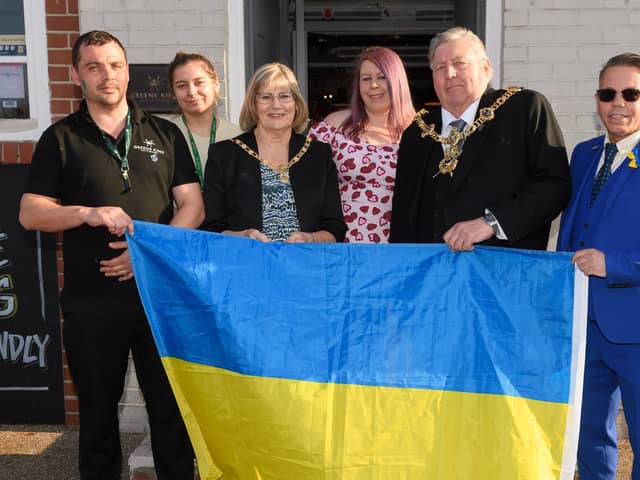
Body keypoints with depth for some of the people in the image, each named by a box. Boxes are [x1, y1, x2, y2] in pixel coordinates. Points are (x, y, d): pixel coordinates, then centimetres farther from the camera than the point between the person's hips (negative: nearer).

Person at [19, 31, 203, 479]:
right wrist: (88, 213, -17)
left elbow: (192, 205, 3)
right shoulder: (61, 138, 5)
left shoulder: (165, 133, 8)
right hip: (91, 302, 0)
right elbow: (30, 213, 1)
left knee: (172, 407, 7)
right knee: (98, 412, 12)